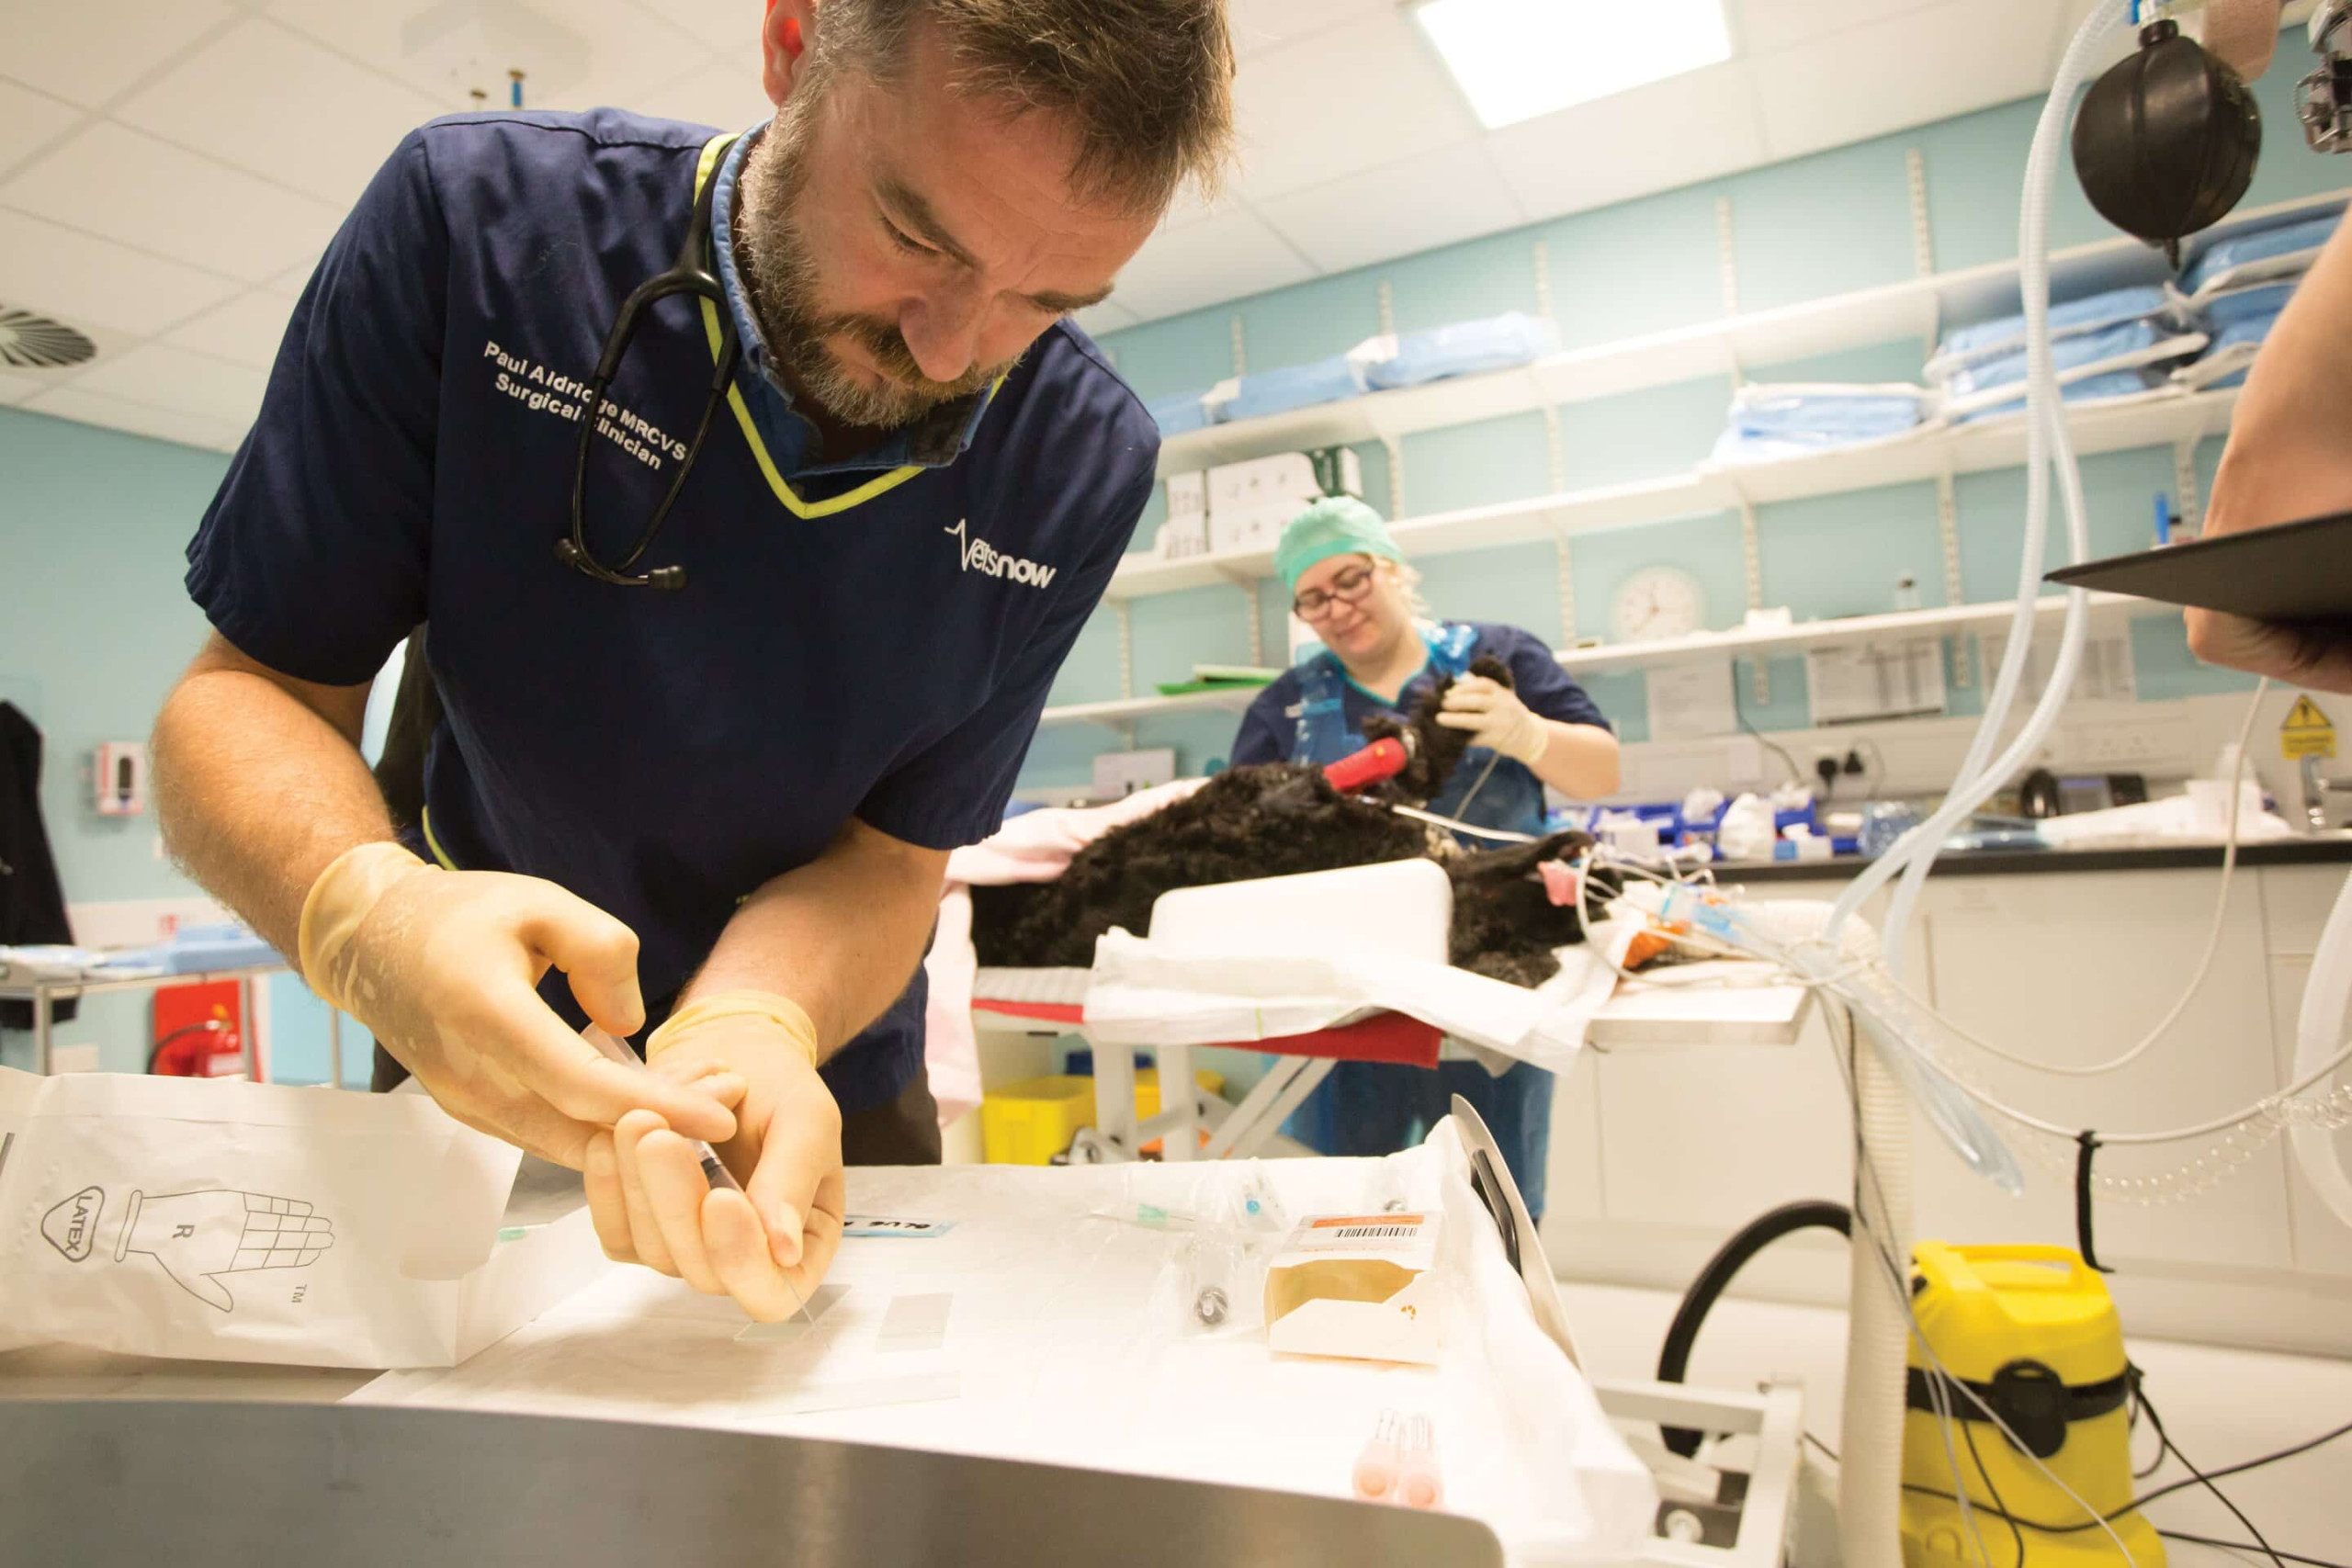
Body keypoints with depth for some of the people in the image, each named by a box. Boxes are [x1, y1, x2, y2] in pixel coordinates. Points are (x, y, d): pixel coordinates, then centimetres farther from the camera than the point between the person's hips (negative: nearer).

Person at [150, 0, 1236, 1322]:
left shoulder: (1082, 466, -20)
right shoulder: (479, 219, -21)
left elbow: (891, 853, -16)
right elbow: (249, 690, -17)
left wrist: (743, 1030, -36)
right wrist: (362, 911, -38)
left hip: (825, 1085, 1)